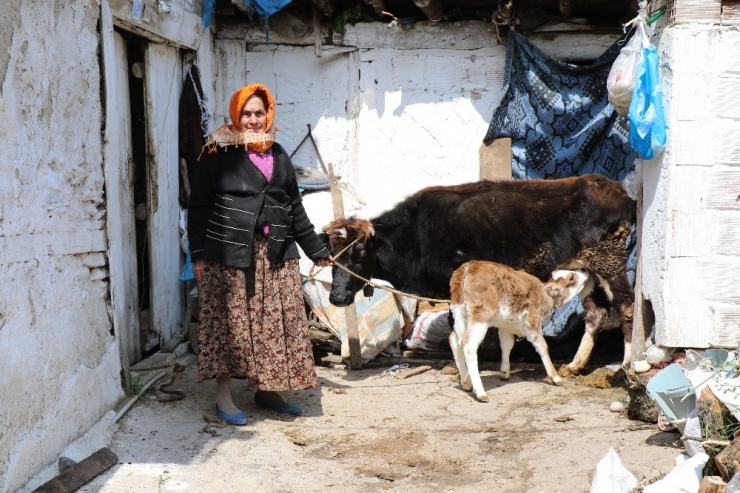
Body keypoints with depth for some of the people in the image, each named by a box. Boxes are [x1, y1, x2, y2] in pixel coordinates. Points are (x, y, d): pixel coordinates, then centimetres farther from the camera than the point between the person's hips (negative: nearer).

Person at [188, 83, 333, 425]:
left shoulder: (278, 155, 15)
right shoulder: (218, 153, -1)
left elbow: (295, 208, 19)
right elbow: (198, 205, -3)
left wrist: (316, 250, 19)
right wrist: (198, 253, -9)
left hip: (276, 255, 5)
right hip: (230, 253, -5)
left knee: (274, 323, 7)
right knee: (229, 321, 0)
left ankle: (265, 389, 22)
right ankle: (224, 396, 11)